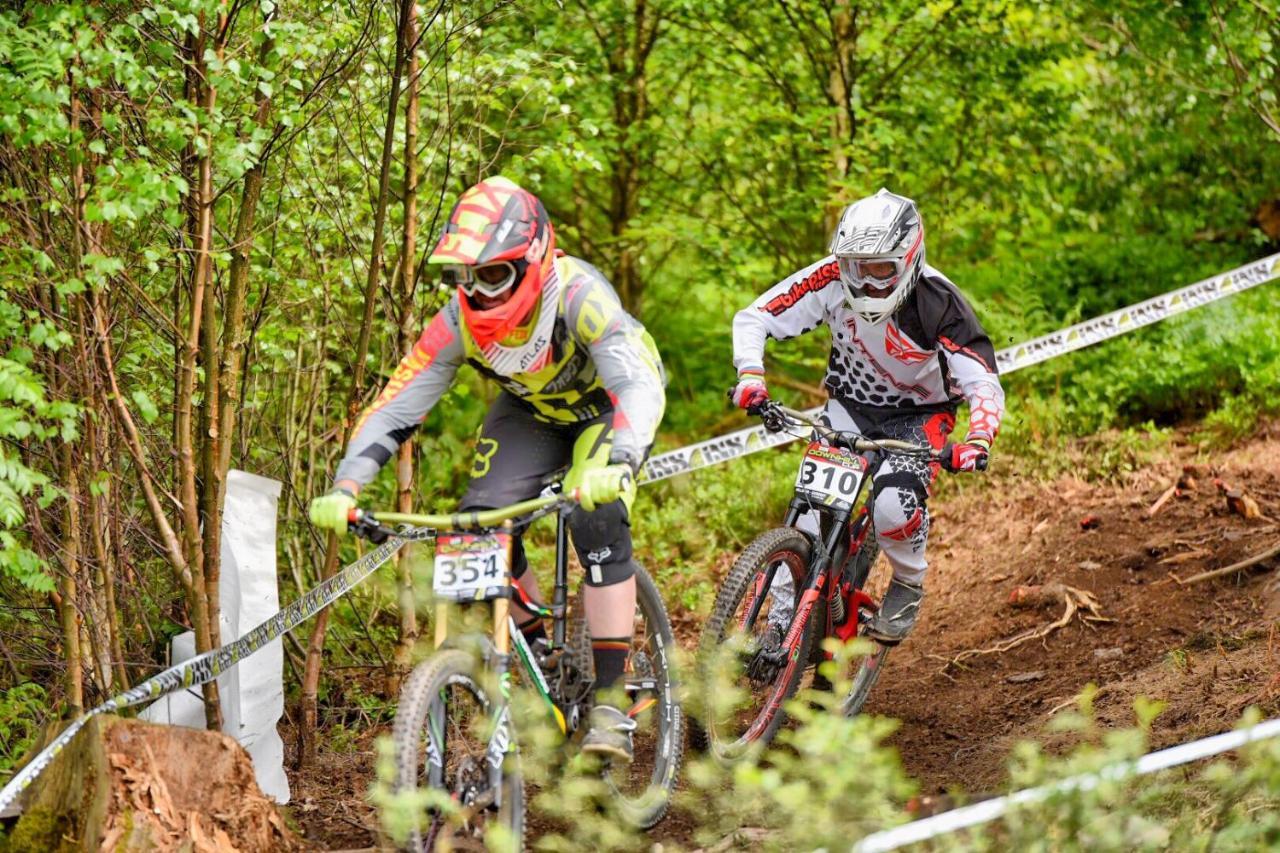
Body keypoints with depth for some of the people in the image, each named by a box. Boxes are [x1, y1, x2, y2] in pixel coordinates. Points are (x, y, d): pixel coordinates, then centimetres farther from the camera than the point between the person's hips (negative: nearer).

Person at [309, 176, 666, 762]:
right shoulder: (461, 321, -26)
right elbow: (395, 407, -24)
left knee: (597, 521, -28)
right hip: (532, 412, 4)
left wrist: (616, 466, -67)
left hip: (608, 405, -4)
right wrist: (345, 488, -39)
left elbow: (641, 388, -49)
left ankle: (610, 703, -22)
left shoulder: (577, 295, -38)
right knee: (480, 520, -18)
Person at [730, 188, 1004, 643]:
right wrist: (750, 376, -36)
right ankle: (782, 621, -3)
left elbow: (986, 386, -32)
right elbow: (752, 318, -18)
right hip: (851, 404, 3)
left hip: (919, 414, -3)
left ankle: (909, 585, 1)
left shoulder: (938, 303, -28)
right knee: (811, 507, -15)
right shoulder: (832, 278, -23)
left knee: (894, 503, -28)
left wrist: (976, 442, -50)